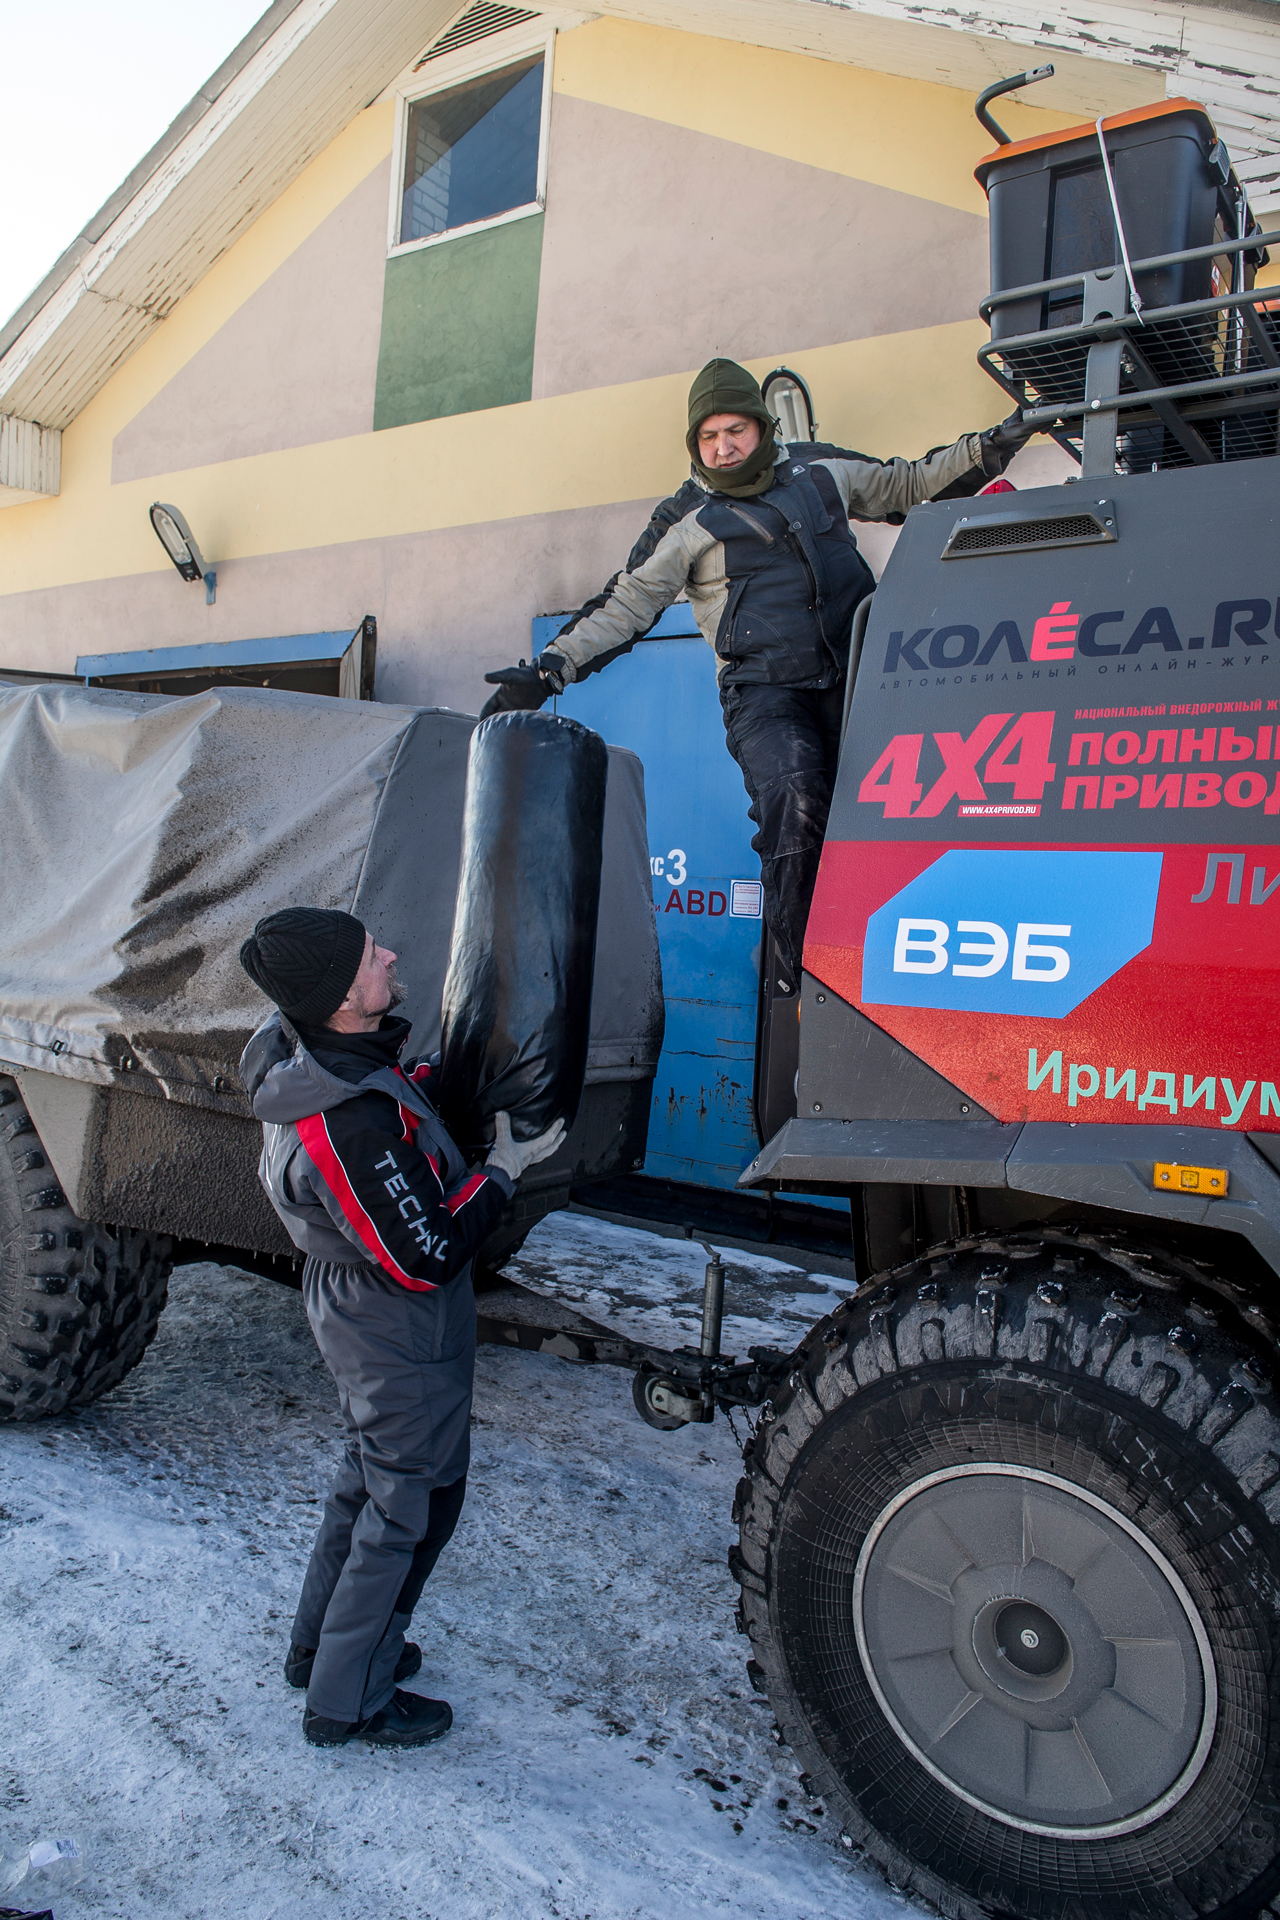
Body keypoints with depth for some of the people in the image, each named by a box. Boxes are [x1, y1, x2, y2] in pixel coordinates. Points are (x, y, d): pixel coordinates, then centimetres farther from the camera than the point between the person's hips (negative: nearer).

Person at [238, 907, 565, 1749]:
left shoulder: (305, 1050, -9)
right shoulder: (351, 1127, -38)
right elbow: (429, 1259, -28)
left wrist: (432, 1076, -1)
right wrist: (501, 1173, -17)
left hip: (357, 1318, 9)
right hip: (406, 1344, -9)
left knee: (370, 1481, 28)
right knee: (409, 1510, 12)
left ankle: (321, 1645, 47)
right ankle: (347, 1701, 31)